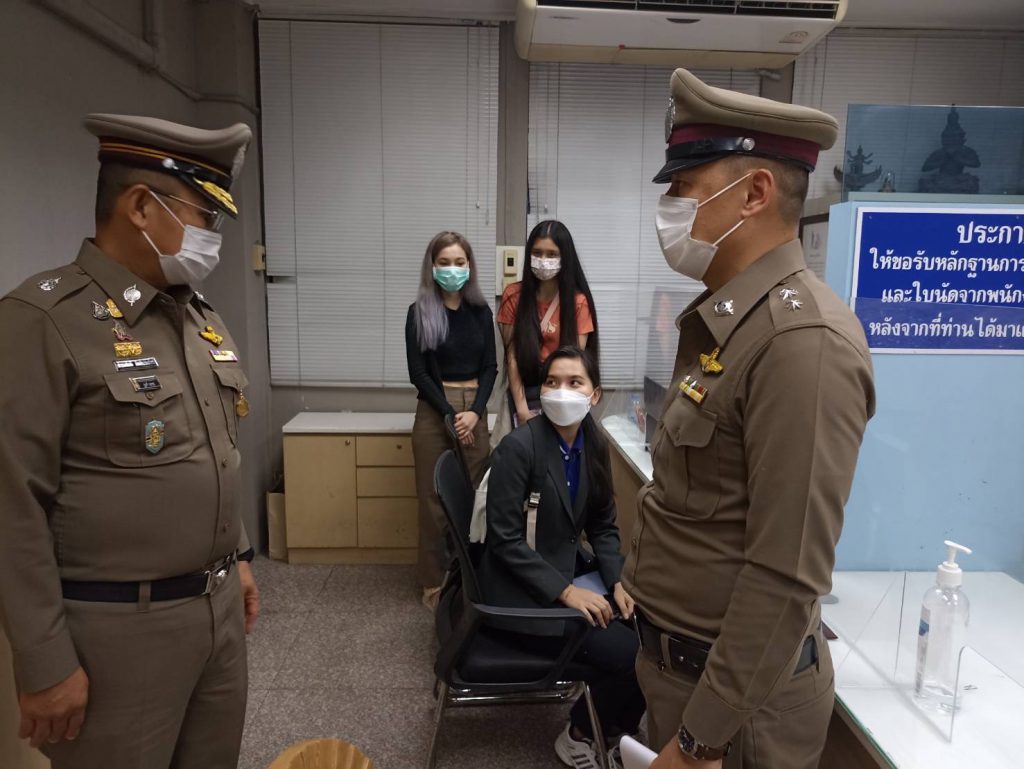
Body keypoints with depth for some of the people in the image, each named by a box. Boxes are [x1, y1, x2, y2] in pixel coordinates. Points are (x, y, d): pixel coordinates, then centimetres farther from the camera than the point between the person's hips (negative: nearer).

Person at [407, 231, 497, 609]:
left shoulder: (481, 312, 6)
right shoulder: (419, 312, -1)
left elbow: (490, 367, 4)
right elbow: (418, 372, -5)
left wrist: (475, 411, -11)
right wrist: (451, 414, -12)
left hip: (475, 408, 2)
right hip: (434, 410, -2)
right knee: (434, 497, 4)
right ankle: (434, 580, 17)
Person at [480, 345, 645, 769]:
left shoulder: (594, 445, 0)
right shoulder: (518, 446, -20)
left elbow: (603, 525, 7)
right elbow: (505, 540, -19)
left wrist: (617, 583, -7)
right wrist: (565, 591, -23)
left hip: (567, 574, 7)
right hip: (520, 592, -6)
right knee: (628, 652, -17)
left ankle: (612, 726, 17)